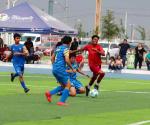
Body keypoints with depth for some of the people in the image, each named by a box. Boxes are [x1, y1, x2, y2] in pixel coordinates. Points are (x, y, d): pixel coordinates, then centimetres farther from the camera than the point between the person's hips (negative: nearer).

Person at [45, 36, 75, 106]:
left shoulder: (58, 48, 16)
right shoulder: (65, 49, -9)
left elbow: (52, 58, 21)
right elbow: (67, 60, -19)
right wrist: (72, 69, -8)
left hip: (54, 69, 9)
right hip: (61, 69, -9)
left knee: (63, 86, 19)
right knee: (68, 85, 0)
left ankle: (49, 93, 4)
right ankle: (61, 101, -6)